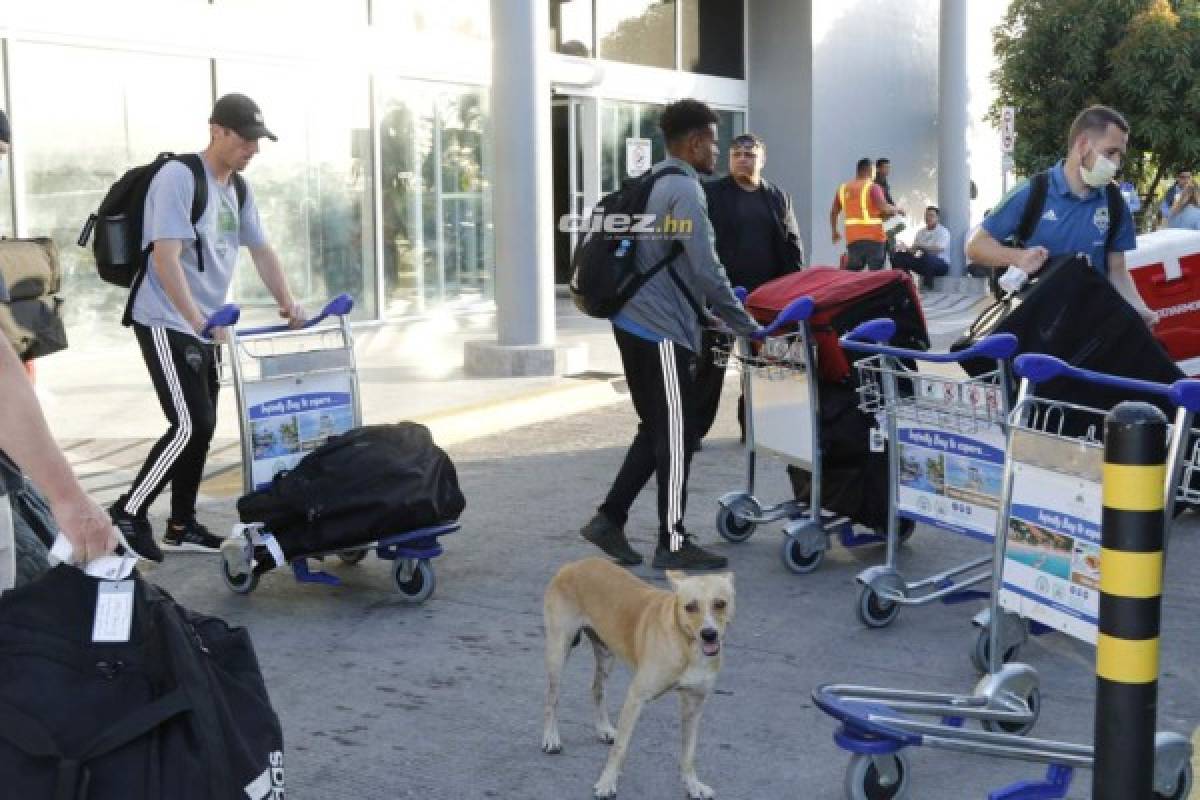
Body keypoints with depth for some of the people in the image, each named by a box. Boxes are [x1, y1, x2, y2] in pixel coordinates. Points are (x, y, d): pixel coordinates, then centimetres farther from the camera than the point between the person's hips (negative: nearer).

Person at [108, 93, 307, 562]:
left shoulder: (239, 190, 11)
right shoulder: (178, 177, -16)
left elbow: (261, 250, 15)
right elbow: (165, 257, -24)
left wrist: (287, 303, 0)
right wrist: (196, 319, -31)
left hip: (204, 327, 9)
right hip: (166, 323, -9)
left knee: (201, 426, 10)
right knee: (192, 425, -14)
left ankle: (181, 526, 20)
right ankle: (128, 513, -1)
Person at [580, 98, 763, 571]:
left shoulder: (652, 182, 16)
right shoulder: (685, 190, -14)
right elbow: (706, 271, -20)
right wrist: (749, 328, -12)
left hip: (635, 322, 10)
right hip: (661, 329, -10)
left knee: (657, 429, 16)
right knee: (676, 435, -1)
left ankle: (609, 519, 15)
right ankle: (673, 543, 6)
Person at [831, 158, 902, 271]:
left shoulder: (843, 188, 12)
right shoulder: (873, 187, -6)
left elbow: (833, 212, 19)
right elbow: (884, 208, -16)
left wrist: (835, 231, 32)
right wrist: (897, 210, 4)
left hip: (852, 238, 5)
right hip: (873, 236, -5)